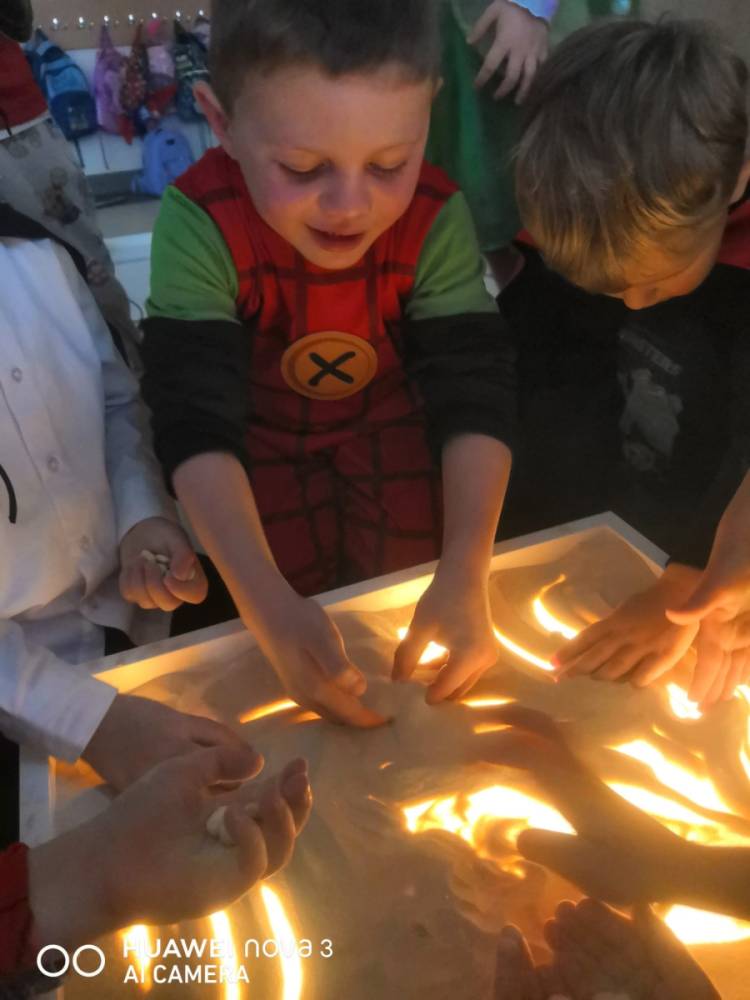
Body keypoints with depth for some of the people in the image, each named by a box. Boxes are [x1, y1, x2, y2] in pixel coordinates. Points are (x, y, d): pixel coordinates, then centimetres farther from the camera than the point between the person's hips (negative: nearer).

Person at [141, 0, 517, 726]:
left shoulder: (435, 218, -24)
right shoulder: (199, 223, -30)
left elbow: (473, 395, -27)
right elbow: (196, 420, -35)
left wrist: (465, 576, -41)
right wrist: (271, 604, -47)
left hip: (389, 422, 2)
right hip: (263, 437, -1)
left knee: (416, 579, -8)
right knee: (282, 631, -9)